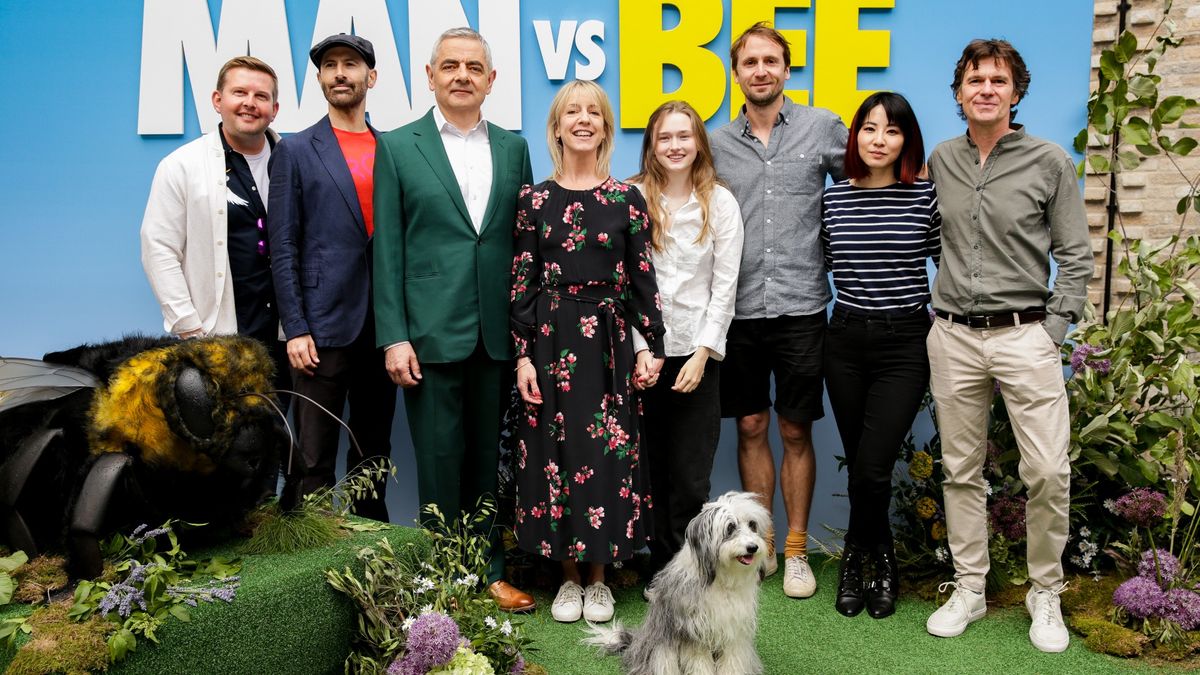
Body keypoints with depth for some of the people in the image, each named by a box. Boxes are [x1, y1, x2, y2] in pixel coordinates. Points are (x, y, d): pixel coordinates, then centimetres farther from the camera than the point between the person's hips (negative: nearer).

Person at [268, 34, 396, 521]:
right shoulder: (296, 151, 3)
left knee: (374, 456, 13)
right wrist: (295, 329, -10)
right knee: (312, 462, -1)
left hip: (383, 326, 3)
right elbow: (284, 247, -1)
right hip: (323, 326, -3)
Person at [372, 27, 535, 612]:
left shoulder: (513, 147, 10)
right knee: (439, 462, 5)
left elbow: (524, 242, 10)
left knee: (488, 460, 11)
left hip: (498, 335, 3)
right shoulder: (397, 147, 2)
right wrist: (394, 337, -8)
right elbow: (387, 249, -1)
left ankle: (490, 571, 23)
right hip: (431, 334, -2)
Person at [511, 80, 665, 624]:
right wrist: (523, 355, -4)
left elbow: (642, 278, 4)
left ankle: (598, 576, 19)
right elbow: (522, 283, 2)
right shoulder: (535, 199, 3)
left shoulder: (627, 199, 3)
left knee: (607, 452, 3)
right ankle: (568, 575, 20)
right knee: (555, 450, 4)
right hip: (552, 340, 0)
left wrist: (652, 346, -1)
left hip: (609, 341, 0)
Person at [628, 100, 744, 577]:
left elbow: (724, 286, 1)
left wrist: (702, 354, -6)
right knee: (652, 470, 6)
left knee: (691, 480, 0)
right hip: (643, 350, 0)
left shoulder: (720, 203, 3)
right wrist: (641, 350, -6)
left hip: (697, 351, 0)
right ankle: (661, 569, 20)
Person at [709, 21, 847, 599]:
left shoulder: (822, 128, 1)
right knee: (751, 427, 10)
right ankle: (758, 544, 24)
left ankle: (796, 549, 19)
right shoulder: (718, 143, 8)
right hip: (739, 310, 2)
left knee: (795, 432, 6)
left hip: (800, 307, -2)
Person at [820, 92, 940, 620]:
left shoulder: (926, 198, -3)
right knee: (859, 463, 10)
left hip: (905, 343, -2)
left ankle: (856, 558, 17)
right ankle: (882, 562, 31)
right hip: (845, 341, 3)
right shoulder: (832, 199, 3)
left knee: (871, 468, -10)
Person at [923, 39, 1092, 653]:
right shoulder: (940, 161, 8)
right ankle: (969, 588, 22)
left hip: (1023, 333, -2)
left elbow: (1075, 258, 1)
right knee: (961, 469, 9)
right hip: (953, 337, 3)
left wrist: (1053, 331, -6)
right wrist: (938, 309, 9)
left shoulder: (1050, 163, 0)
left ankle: (1045, 595, 14)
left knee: (1048, 472, -6)